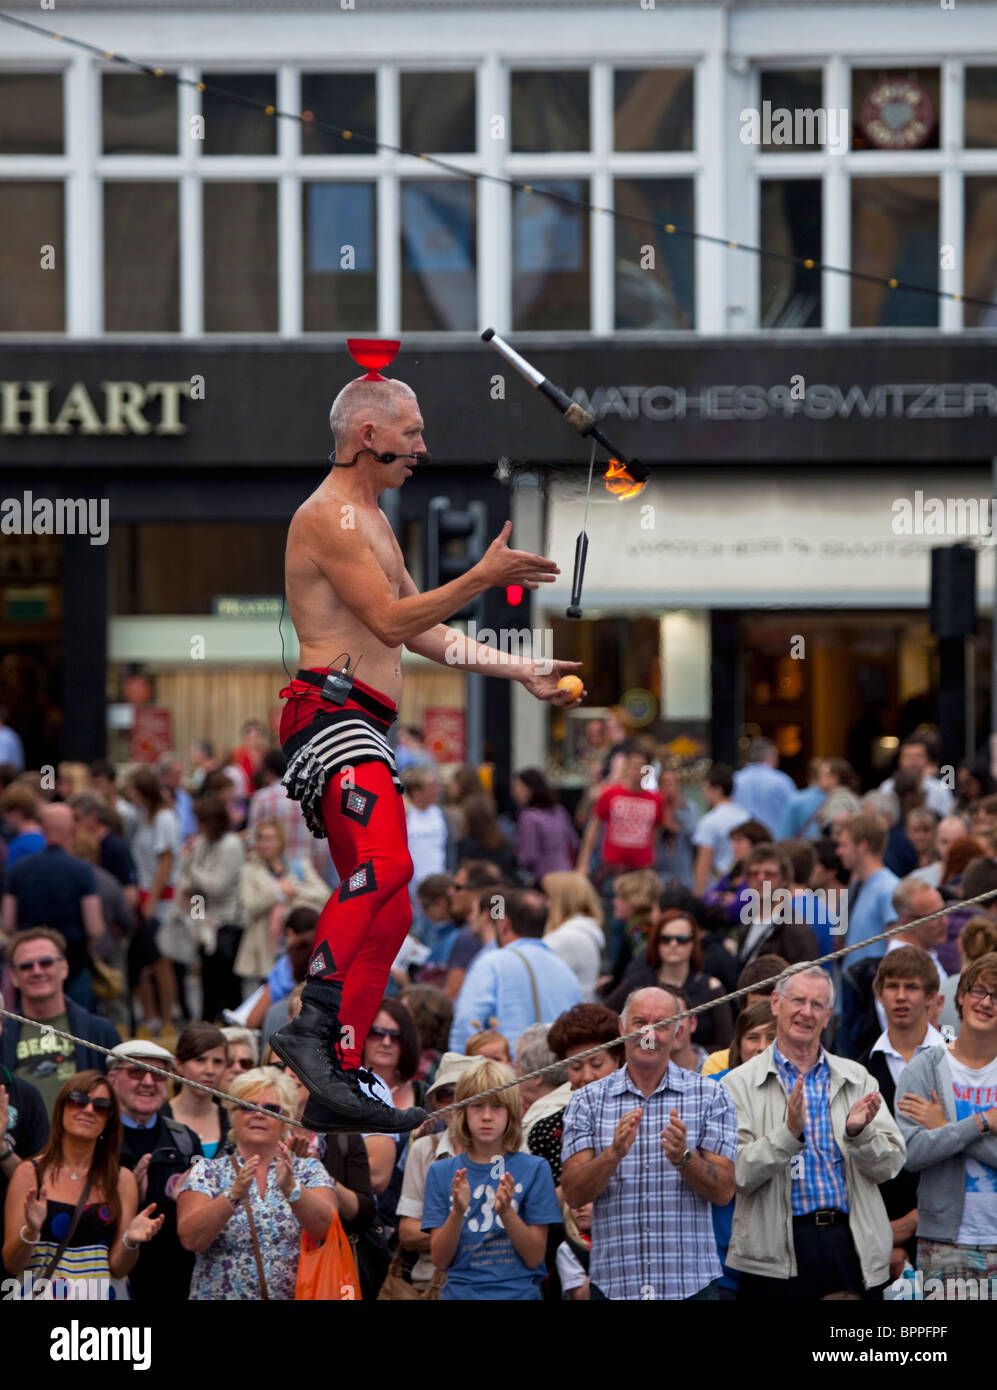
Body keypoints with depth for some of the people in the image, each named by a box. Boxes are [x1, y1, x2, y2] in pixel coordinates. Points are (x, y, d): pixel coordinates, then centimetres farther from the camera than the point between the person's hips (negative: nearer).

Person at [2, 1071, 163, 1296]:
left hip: (98, 1295, 2)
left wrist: (130, 1240, -12)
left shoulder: (122, 1179, 7)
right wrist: (31, 1231, -17)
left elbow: (118, 1269, 6)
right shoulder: (30, 1173, 2)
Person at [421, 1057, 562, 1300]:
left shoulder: (534, 1169, 3)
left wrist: (506, 1211, -14)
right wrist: (458, 1212, -13)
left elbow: (535, 1257, 0)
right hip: (459, 1291, 1)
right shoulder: (441, 1172, 8)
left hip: (518, 1290, -1)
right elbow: (440, 1259, 3)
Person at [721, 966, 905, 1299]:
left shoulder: (856, 1078, 12)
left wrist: (859, 1133, -15)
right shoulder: (740, 1084, 2)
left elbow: (890, 1165, 5)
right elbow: (736, 1174, -10)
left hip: (852, 1247, 3)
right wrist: (789, 1133, -23)